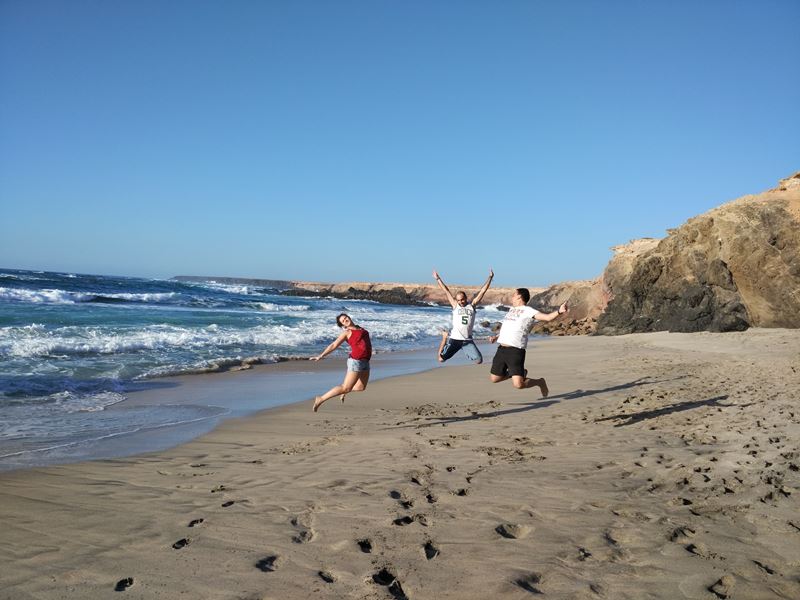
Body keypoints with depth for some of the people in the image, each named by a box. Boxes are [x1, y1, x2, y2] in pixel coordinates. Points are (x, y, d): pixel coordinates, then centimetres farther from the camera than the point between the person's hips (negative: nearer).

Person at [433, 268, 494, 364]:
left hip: (468, 340, 1)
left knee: (479, 361, -9)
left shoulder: (472, 305, 5)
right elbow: (446, 291, 5)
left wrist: (490, 277, 1)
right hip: (454, 339, -1)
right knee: (441, 359, -1)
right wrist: (438, 279, 6)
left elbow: (482, 291, 3)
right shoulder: (455, 305, 3)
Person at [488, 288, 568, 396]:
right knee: (494, 378, 14)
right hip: (501, 349, 8)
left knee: (518, 384, -16)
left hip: (516, 351, -8)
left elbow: (547, 317, -16)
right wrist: (496, 337, 22)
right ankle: (521, 373, 31)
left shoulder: (528, 310, -4)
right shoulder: (512, 309, 19)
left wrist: (559, 311, -34)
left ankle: (540, 382, 14)